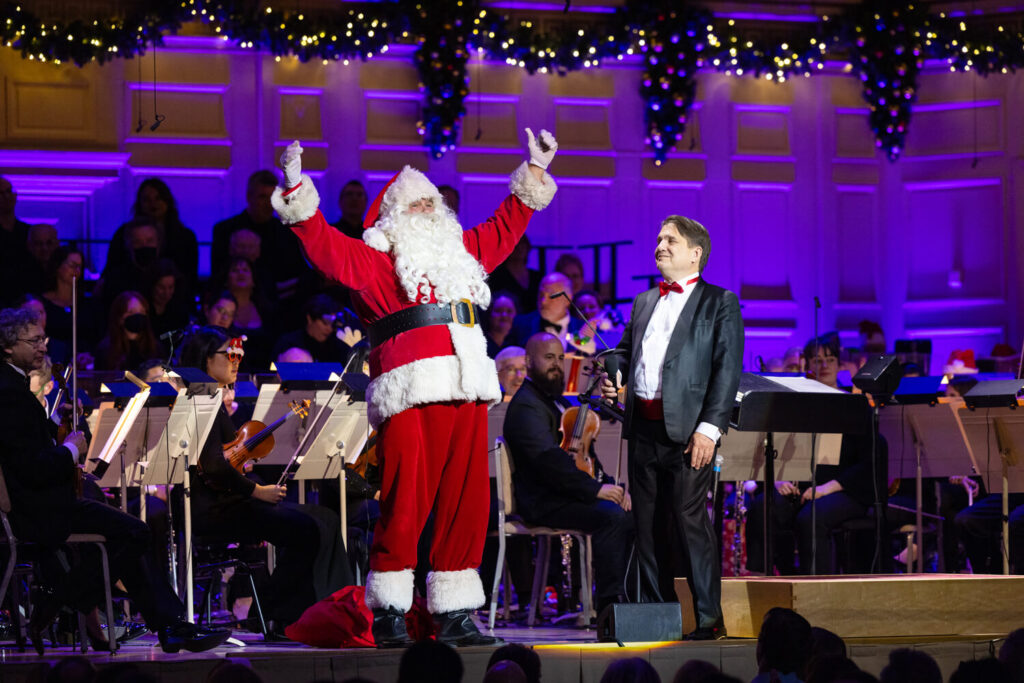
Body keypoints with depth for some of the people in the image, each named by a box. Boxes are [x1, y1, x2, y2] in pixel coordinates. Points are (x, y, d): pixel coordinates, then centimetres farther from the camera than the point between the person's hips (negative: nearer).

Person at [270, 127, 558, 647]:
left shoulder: (462, 251, 26)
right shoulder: (371, 260, 9)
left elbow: (506, 227, 38)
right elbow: (321, 241, -2)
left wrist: (534, 172, 40)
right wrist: (295, 188, -13)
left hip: (466, 391, 6)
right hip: (410, 392, -6)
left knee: (465, 503, 4)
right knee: (405, 502, -10)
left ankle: (455, 614, 9)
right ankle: (388, 612, -3)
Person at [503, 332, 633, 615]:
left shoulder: (558, 401, 26)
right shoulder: (525, 406, -7)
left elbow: (585, 454, 26)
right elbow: (547, 458, -20)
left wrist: (612, 486, 8)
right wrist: (594, 489, -23)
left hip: (574, 494, 10)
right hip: (545, 502, -10)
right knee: (612, 517, -31)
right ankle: (610, 603, -32)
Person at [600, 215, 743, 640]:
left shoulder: (720, 304, 2)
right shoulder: (643, 303, 21)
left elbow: (728, 370, -5)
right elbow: (625, 348, 29)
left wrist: (709, 428, -15)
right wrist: (612, 375, 3)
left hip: (686, 430, -6)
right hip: (643, 429, 6)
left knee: (690, 521, -11)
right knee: (647, 525, 8)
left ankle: (709, 618, -6)